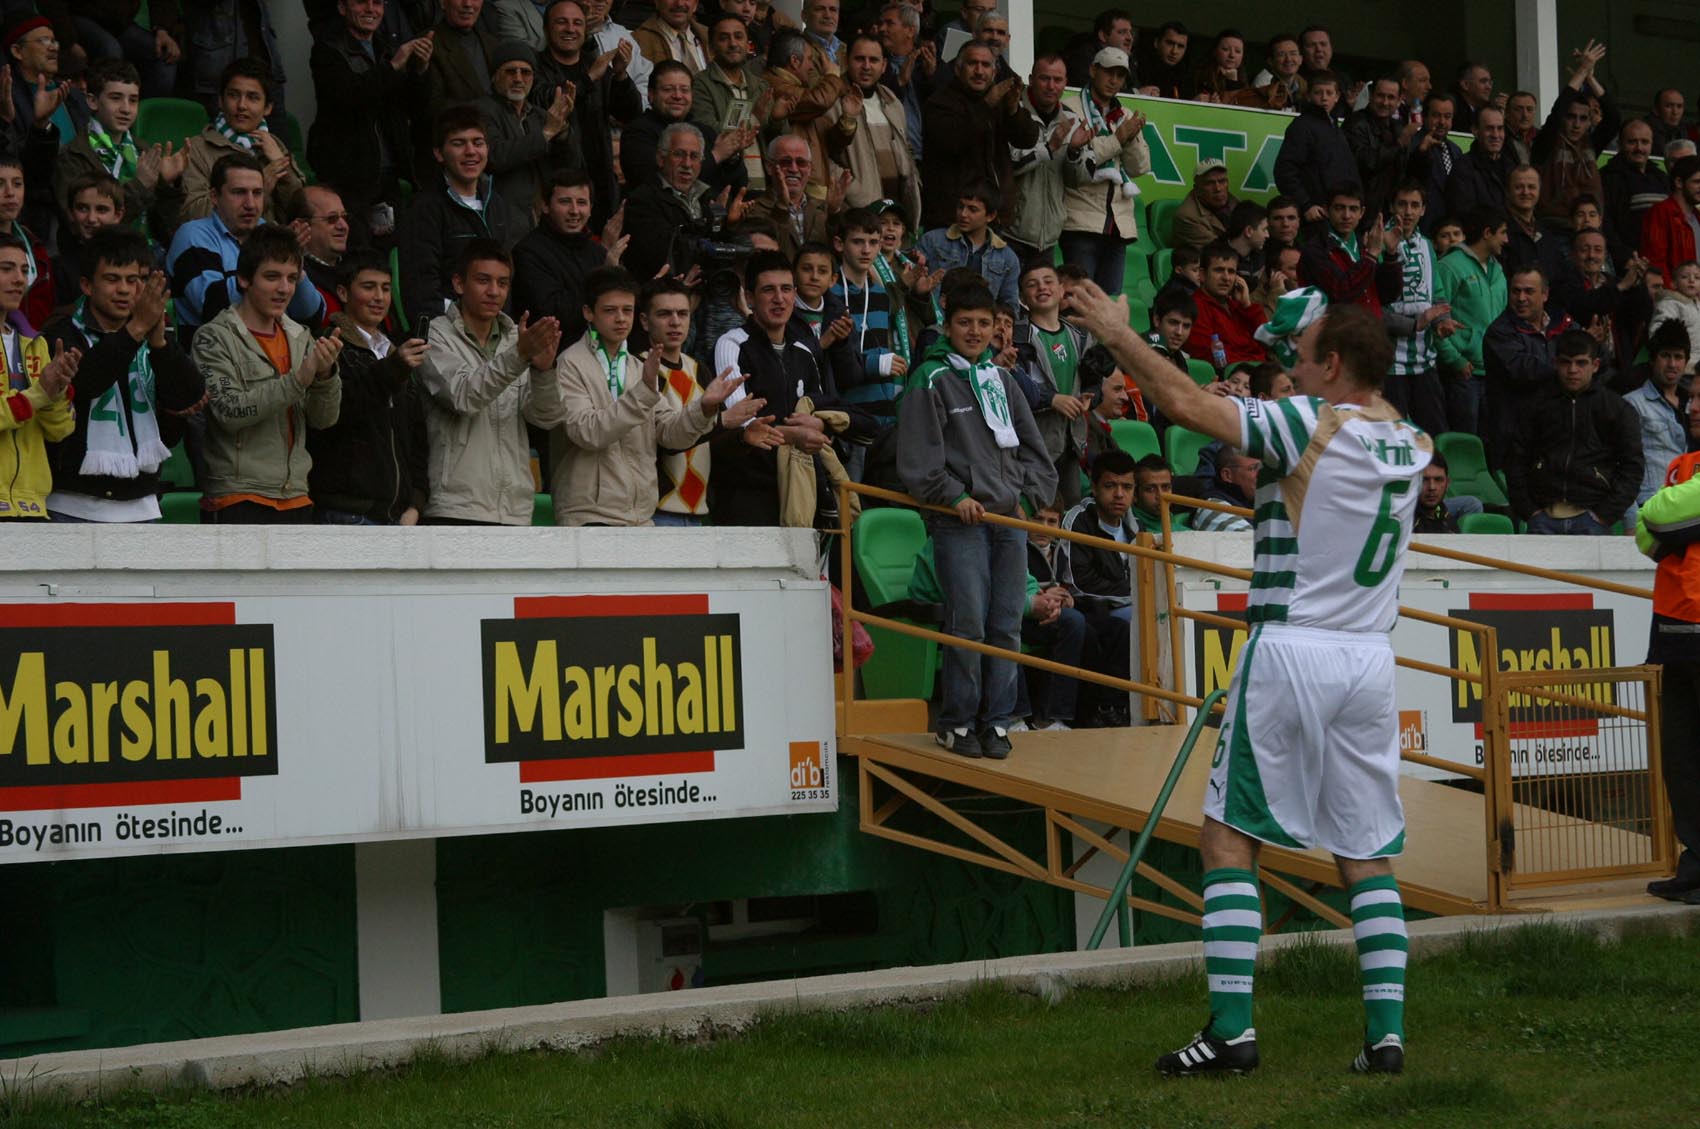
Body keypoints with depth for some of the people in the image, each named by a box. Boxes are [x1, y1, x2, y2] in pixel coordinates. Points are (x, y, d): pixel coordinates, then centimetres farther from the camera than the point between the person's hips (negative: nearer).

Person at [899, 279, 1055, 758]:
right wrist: (954, 496, -13)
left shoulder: (1001, 380, 18)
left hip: (1010, 520, 6)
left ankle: (997, 722, 11)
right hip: (959, 522, -5)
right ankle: (957, 723, 0)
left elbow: (1033, 448, 22)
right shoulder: (931, 380, 0)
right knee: (967, 624, -10)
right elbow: (917, 456, -6)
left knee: (1007, 625, 4)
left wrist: (1028, 496, 8)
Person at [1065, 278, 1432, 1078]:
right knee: (1368, 855, 10)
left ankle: (1231, 1029, -4)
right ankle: (1387, 1032, 1)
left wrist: (1119, 334, 0)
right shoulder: (1409, 444, 8)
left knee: (1228, 836, 2)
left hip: (1290, 651, -6)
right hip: (1371, 660, 6)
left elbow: (1185, 403, -13)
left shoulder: (1309, 425, -10)